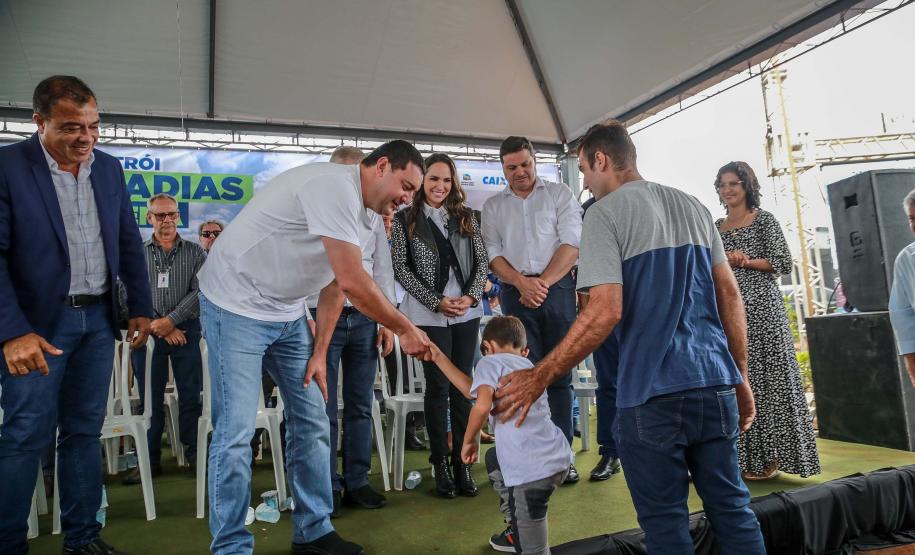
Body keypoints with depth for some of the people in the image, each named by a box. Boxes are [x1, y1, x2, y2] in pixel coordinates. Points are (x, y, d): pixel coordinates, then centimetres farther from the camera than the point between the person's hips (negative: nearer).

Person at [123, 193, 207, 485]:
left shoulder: (195, 252, 6)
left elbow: (199, 292, -4)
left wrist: (171, 320, -14)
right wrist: (158, 327, -9)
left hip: (186, 330, -1)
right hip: (149, 331, 1)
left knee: (191, 394, 2)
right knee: (150, 398, 6)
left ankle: (194, 451, 14)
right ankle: (150, 459, 16)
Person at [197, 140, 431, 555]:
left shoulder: (353, 206, 7)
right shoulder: (336, 186, -23)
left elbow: (335, 285, 10)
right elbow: (353, 283, -27)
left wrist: (320, 351, 5)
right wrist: (405, 329, -16)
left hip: (286, 313, 9)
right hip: (236, 304, -9)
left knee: (311, 422, 8)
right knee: (236, 432, -5)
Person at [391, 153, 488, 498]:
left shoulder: (465, 217, 11)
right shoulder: (405, 219, 2)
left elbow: (481, 260, 9)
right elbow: (401, 268, -3)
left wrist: (470, 296, -8)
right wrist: (436, 302, -10)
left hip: (467, 313, 3)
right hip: (429, 315, -3)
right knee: (438, 387, 0)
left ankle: (462, 463, 14)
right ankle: (440, 464, 12)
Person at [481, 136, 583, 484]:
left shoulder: (559, 194, 9)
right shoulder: (493, 206, 15)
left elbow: (572, 243, -2)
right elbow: (492, 253, 6)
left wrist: (544, 282, -12)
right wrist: (521, 282, -11)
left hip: (557, 289, -1)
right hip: (516, 294, 1)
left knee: (559, 375, 2)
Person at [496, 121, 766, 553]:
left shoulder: (605, 212, -7)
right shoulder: (691, 205, 13)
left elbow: (605, 312, -17)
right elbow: (730, 295, 12)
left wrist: (539, 377, -11)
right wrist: (740, 378, 19)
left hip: (652, 392, -6)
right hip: (715, 381, 6)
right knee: (732, 508, 16)